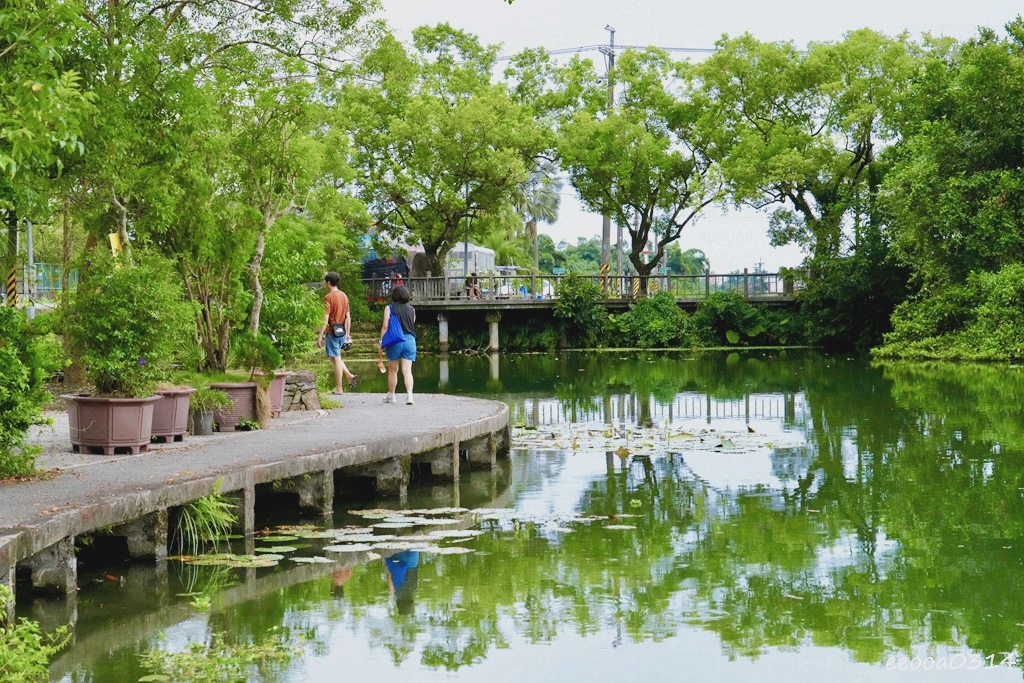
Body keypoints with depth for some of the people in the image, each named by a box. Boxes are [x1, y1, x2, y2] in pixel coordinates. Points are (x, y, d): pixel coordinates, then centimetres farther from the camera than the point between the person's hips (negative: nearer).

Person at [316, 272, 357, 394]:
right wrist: (348, 333, 19)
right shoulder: (344, 296, 9)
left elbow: (325, 319, -17)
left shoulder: (328, 297, -14)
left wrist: (320, 336, -15)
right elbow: (348, 316, 13)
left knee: (336, 359, -2)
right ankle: (350, 376, 5)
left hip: (332, 332, -7)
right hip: (343, 332, 7)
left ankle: (339, 388, 1)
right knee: (336, 357, 20)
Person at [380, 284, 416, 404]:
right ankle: (409, 394, -18)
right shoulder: (411, 310, 6)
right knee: (407, 370, -2)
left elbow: (385, 326, -7)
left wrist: (381, 340, -3)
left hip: (395, 340, -2)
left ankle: (391, 395, 23)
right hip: (410, 340, 2)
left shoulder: (389, 308, -3)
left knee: (393, 370, 12)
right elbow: (412, 325, 13)